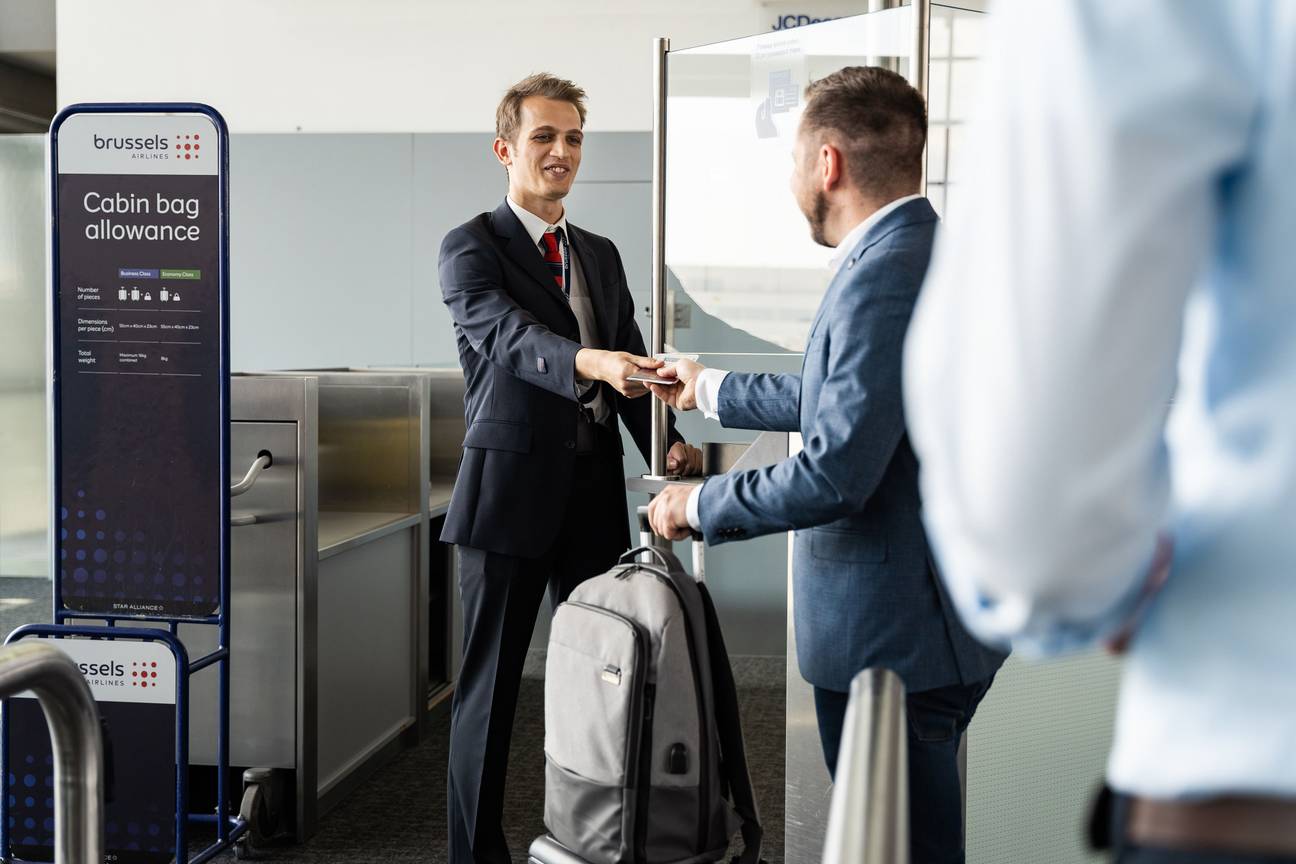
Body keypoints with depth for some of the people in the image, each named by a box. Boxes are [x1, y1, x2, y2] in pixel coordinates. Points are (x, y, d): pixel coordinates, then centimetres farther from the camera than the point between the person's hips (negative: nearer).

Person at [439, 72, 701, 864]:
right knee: (491, 681, 3)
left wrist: (667, 444, -9)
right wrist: (590, 361, -43)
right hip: (511, 490, -5)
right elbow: (509, 336, -23)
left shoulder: (602, 255, 15)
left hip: (596, 493, 5)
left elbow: (630, 365, 10)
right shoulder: (471, 248, -3)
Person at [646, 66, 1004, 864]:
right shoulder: (924, 254, 10)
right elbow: (839, 398, 22)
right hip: (926, 620, 10)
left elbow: (834, 475, -27)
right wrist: (710, 389, 32)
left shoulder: (887, 276, -23)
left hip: (897, 641, -10)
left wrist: (699, 505, -11)